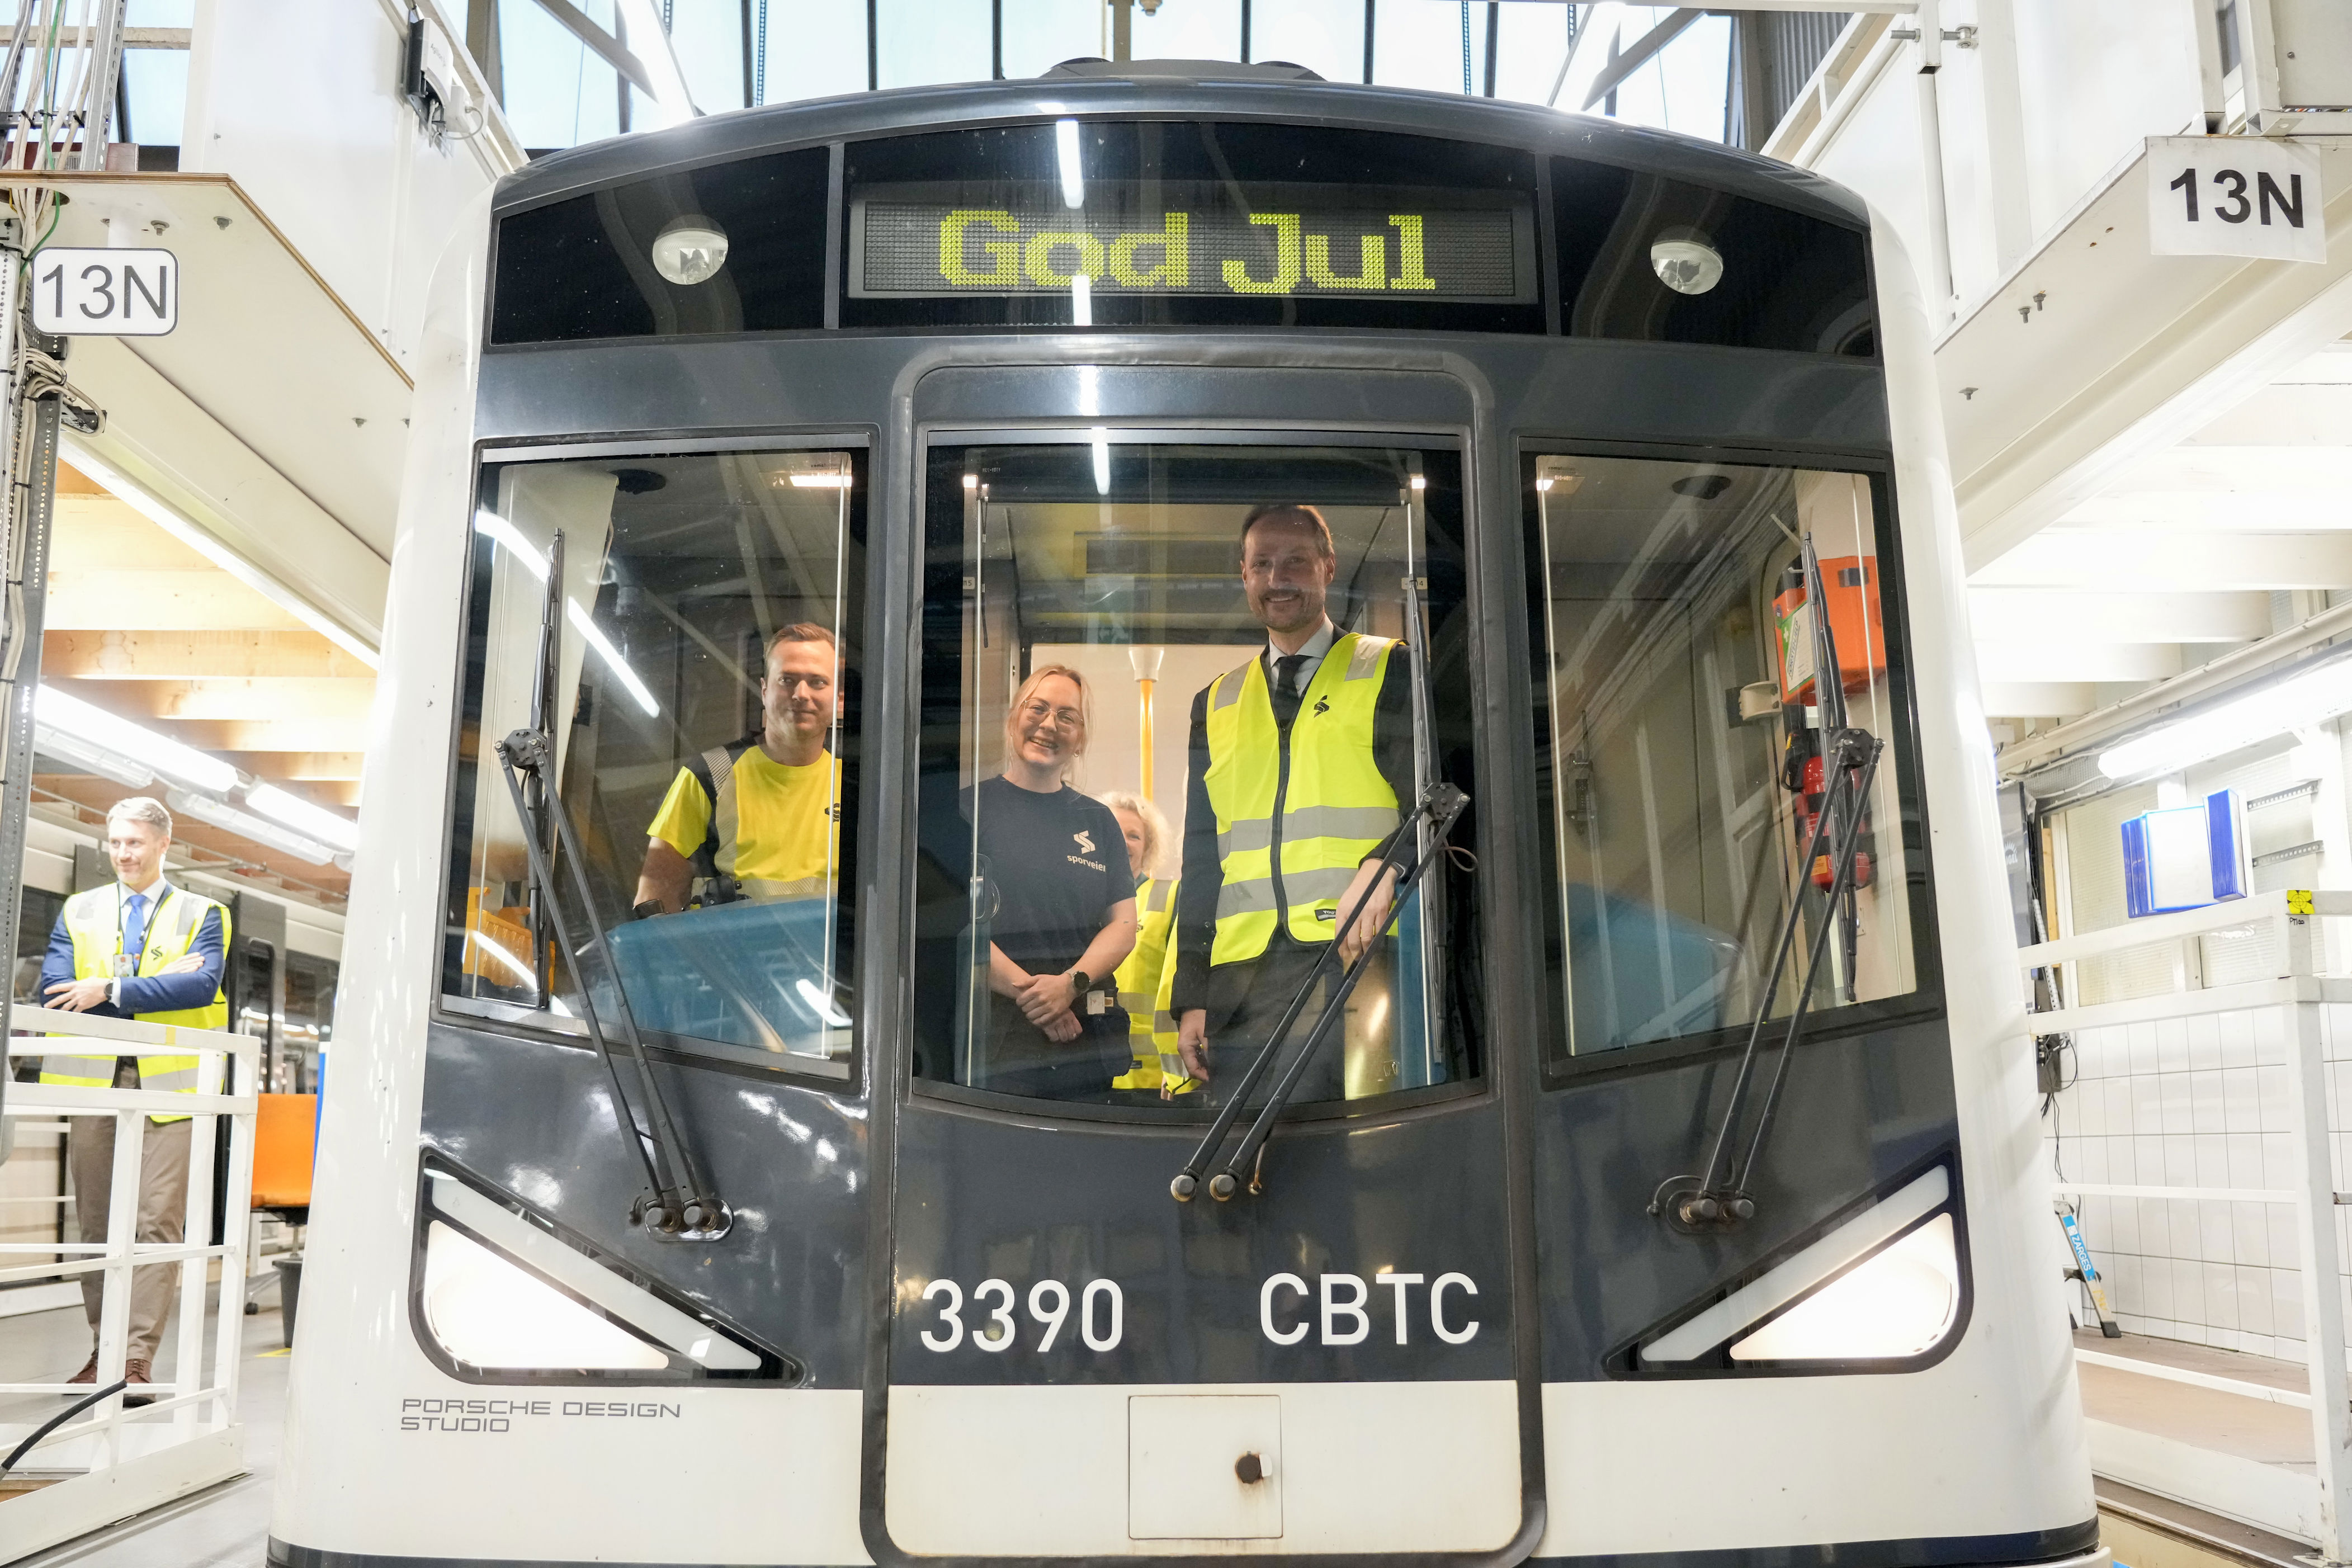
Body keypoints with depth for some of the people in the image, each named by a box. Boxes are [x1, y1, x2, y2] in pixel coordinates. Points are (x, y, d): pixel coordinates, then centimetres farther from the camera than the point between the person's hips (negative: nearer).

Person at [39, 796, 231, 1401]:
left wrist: (110, 991, -14)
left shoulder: (201, 914, 8)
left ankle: (139, 1356, -7)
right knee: (96, 1219, 7)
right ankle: (105, 1346, 17)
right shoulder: (79, 911, 16)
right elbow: (54, 989, 0)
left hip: (167, 1083, -3)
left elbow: (204, 983, -11)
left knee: (157, 1220, -8)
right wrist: (156, 989, -10)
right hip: (93, 1080, 3)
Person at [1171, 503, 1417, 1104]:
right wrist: (1190, 997, 12)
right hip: (1241, 978, 4)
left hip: (1358, 954, -4)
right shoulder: (1216, 704, 22)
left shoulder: (1390, 671, 11)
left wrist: (1383, 866, -19)